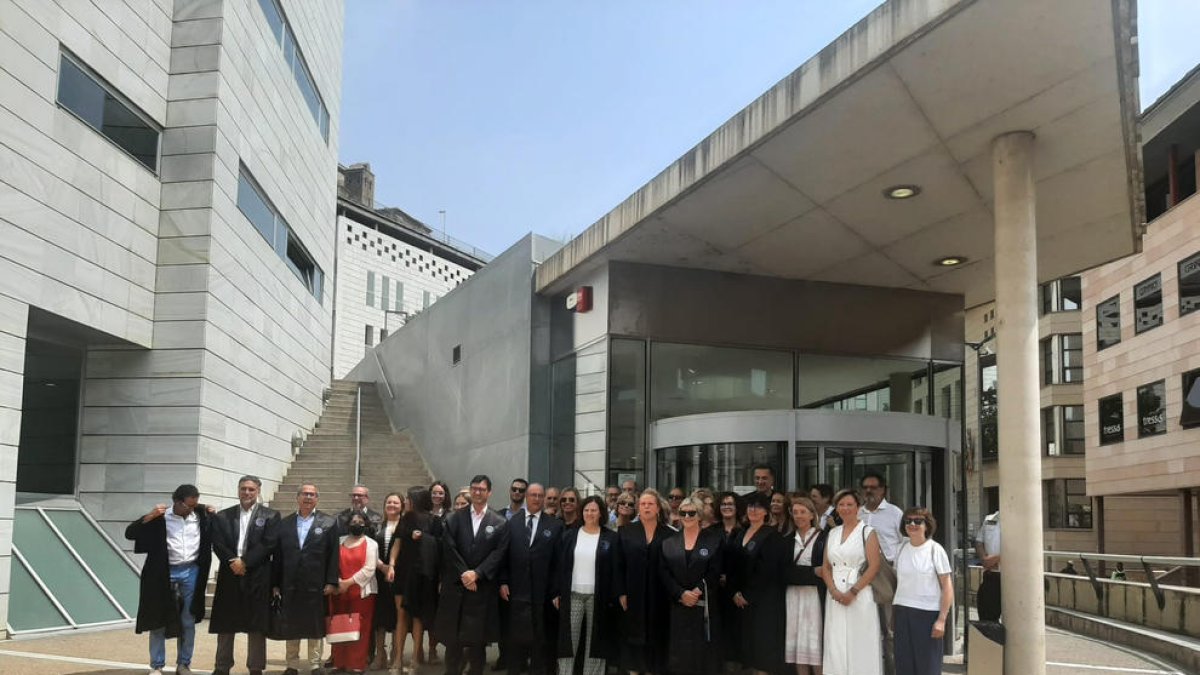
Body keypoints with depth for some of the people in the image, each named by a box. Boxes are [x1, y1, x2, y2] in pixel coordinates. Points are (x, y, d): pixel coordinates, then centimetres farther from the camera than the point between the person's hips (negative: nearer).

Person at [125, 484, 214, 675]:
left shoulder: (201, 514, 0)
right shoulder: (160, 517, -7)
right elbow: (130, 533, -9)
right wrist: (149, 516, -22)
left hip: (191, 572, 2)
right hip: (165, 573, -2)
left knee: (188, 622, 8)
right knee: (159, 621, 5)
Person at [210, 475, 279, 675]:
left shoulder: (271, 515, 3)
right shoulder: (223, 516, 10)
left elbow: (268, 544, -8)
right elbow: (218, 544, 0)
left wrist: (244, 561, -14)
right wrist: (232, 561, -15)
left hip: (258, 577, -2)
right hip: (229, 576, 2)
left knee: (257, 625, 1)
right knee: (225, 624, 7)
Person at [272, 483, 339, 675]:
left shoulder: (329, 523, 1)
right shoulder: (284, 523, 9)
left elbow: (333, 554, -3)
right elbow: (277, 556, 6)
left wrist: (331, 582, -9)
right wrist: (275, 583, 2)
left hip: (316, 586, -2)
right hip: (289, 585, 2)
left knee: (316, 626, 4)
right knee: (290, 626, 8)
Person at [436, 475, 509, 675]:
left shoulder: (500, 523, 4)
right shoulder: (454, 518, 7)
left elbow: (498, 553, -3)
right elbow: (449, 549, -2)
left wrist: (476, 573, -13)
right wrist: (463, 574, -11)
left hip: (483, 588, -1)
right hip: (455, 585, 1)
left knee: (477, 638, 2)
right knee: (452, 638, 3)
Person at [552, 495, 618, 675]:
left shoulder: (611, 538, 1)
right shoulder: (569, 535, 6)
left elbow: (615, 569, -1)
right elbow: (559, 565, 6)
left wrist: (613, 598, -6)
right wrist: (556, 593, 1)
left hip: (598, 597, -1)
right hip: (572, 595, 1)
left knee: (595, 642, 6)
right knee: (568, 640, 2)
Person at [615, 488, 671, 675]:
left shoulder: (669, 534, 1)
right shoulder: (625, 532, 3)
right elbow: (619, 565, 0)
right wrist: (621, 592, -7)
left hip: (658, 596, 0)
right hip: (633, 594, 0)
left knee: (655, 637, 6)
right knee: (633, 636, 5)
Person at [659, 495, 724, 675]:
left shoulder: (713, 540, 2)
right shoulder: (669, 541, 8)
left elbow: (714, 572, -4)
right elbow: (663, 572, 0)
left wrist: (697, 592, -15)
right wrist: (681, 594, -12)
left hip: (704, 606, -2)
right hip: (677, 606, 2)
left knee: (702, 651, -1)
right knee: (678, 651, 0)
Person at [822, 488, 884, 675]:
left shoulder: (867, 532, -1)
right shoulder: (832, 534, 15)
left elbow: (874, 566, -9)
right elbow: (826, 567, 12)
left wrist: (853, 592, -14)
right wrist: (834, 591, -5)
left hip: (860, 596, -5)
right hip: (836, 597, 5)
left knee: (859, 644, -4)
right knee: (836, 645, 3)